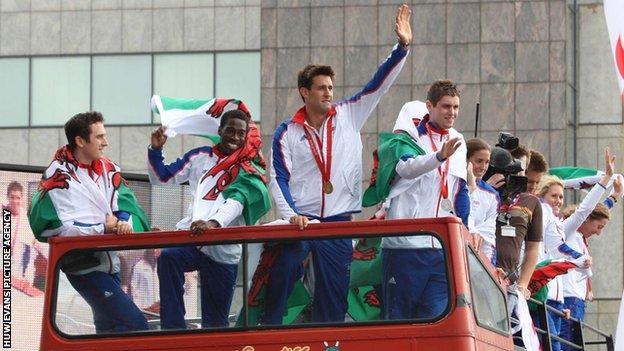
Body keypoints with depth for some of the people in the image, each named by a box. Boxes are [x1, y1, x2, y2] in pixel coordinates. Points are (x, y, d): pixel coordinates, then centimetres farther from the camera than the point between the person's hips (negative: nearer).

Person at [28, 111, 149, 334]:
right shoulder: (58, 178, -15)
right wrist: (103, 229, -22)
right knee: (134, 325, -18)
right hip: (83, 269, -8)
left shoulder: (107, 169, 6)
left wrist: (126, 222, -24)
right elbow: (56, 227, -20)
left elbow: (126, 204, 0)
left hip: (109, 263, 8)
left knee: (109, 327, 19)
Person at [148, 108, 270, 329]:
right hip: (191, 237, 1)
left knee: (215, 322, 3)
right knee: (168, 258, -32)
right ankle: (173, 332, -33)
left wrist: (213, 222, -37)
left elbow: (236, 202, -18)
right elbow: (162, 178, 22)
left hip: (224, 252, -1)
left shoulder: (250, 171, 2)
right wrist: (156, 150, 4)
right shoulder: (200, 157, 12)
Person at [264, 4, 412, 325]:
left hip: (339, 223, 2)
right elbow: (279, 179, -3)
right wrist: (291, 215, -18)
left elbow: (379, 84, 4)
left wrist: (402, 47, -7)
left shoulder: (348, 116, 6)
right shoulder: (287, 133, 1)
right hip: (301, 221, -2)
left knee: (334, 293, 1)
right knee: (283, 275, -10)